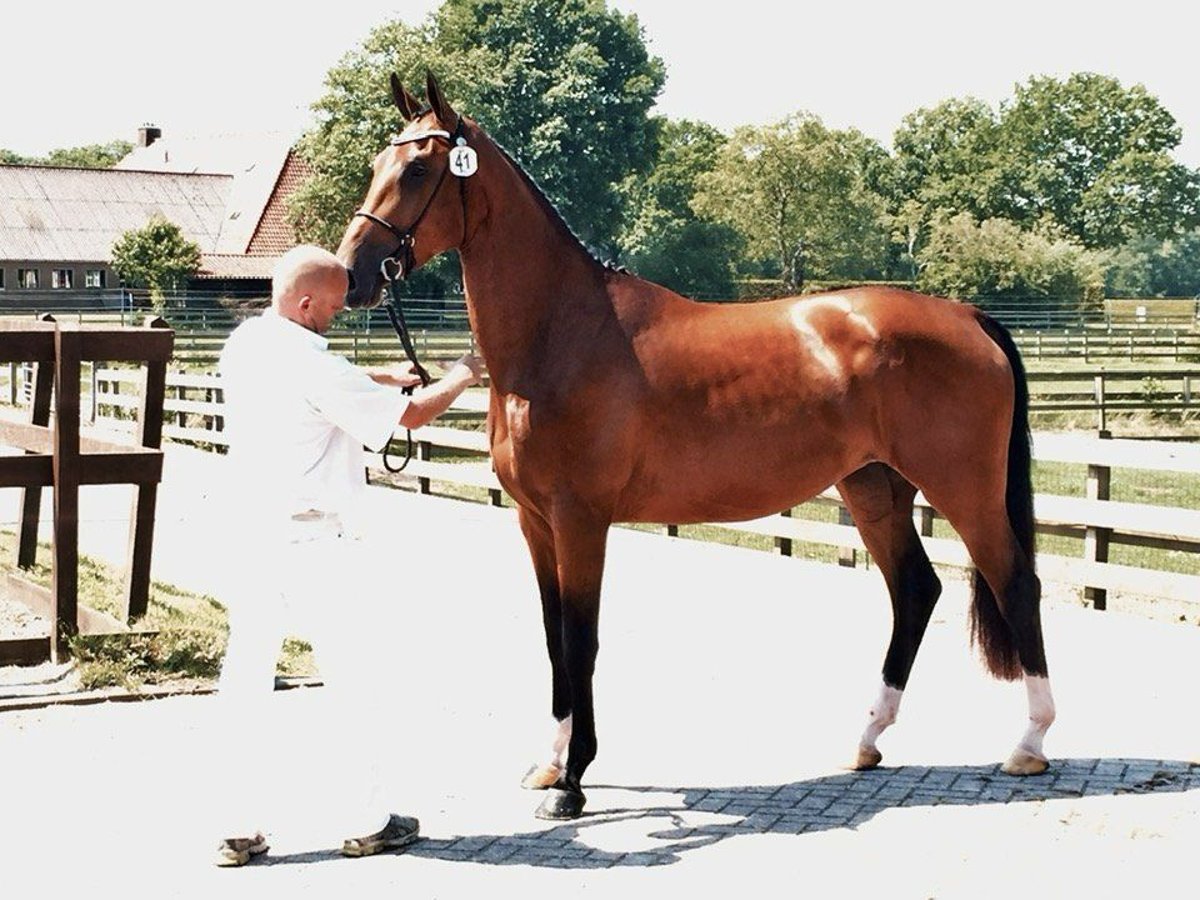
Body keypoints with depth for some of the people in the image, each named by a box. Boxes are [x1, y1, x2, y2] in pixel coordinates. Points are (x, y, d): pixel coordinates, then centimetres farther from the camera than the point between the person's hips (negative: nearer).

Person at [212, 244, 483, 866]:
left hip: (252, 538, 7)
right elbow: (410, 415, -11)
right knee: (355, 679, 7)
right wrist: (461, 377, 6)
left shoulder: (243, 346, 6)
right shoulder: (315, 367, -19)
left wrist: (380, 377, 18)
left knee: (245, 680, 9)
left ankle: (241, 828, 11)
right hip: (318, 545, -7)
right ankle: (367, 824, 16)